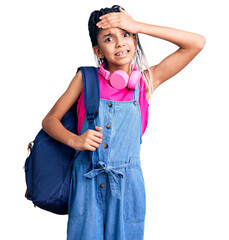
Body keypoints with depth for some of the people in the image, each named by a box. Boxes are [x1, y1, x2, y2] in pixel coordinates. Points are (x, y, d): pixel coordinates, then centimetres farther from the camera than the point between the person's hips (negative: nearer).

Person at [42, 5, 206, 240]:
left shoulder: (147, 80, 2)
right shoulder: (85, 78, 2)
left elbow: (197, 43, -5)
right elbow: (50, 120, 7)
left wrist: (137, 26, -8)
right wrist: (75, 140, -15)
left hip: (126, 182, 0)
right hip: (86, 181, 0)